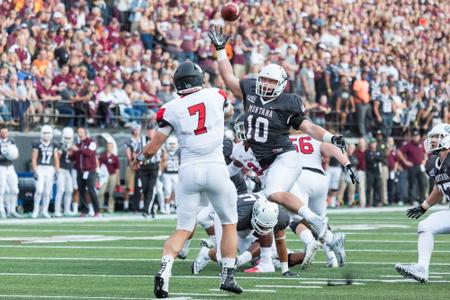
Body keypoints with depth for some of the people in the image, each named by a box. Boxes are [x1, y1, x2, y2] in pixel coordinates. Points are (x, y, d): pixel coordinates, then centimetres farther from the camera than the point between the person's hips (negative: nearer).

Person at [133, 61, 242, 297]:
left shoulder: (171, 109, 2)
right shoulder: (216, 95, 5)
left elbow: (152, 148, 5)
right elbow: (229, 112, 29)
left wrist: (140, 158, 25)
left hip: (188, 171, 1)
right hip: (215, 169, -1)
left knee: (183, 229, 8)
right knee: (229, 223, 17)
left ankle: (165, 270, -13)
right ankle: (228, 275, 12)